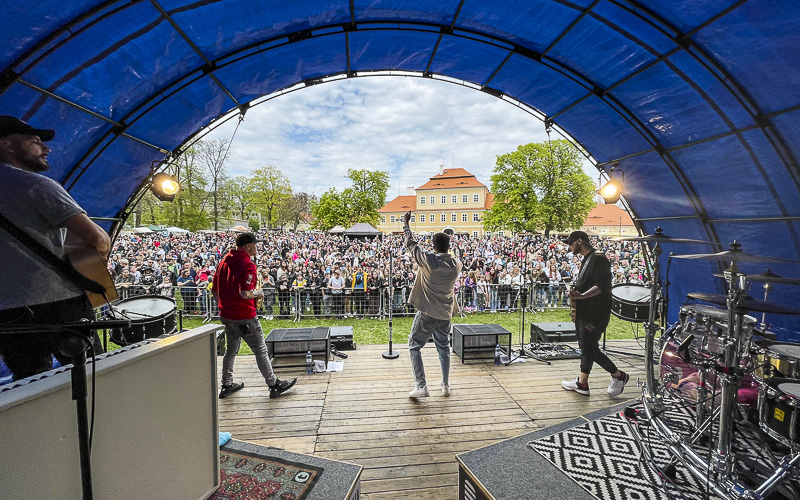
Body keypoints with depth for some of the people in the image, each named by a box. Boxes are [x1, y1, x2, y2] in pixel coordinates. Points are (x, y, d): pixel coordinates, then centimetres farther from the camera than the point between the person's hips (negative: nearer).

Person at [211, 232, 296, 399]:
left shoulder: (224, 261, 7)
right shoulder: (247, 264, -18)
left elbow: (214, 290, 12)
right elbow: (245, 294, -29)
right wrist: (259, 292, -10)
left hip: (226, 315, 8)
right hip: (244, 317, -8)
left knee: (231, 349, 23)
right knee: (260, 350, 4)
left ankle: (227, 385, 36)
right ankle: (274, 385, 15)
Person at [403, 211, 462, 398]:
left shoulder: (428, 260, -16)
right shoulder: (457, 264, -4)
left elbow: (411, 244, -4)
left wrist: (406, 223, 9)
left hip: (427, 313, -5)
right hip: (445, 314, 5)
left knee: (414, 347, 10)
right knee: (443, 347, 22)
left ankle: (421, 386, 5)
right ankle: (446, 386, 27)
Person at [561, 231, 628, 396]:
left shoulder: (598, 258, -14)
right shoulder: (587, 259, 17)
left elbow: (602, 286, -24)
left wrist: (581, 296, -31)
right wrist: (576, 292, 11)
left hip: (596, 313, -10)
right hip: (584, 312, 10)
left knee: (590, 349, -4)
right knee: (585, 347, 13)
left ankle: (619, 376, 16)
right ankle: (582, 383, 22)